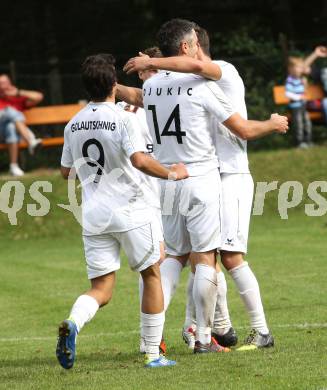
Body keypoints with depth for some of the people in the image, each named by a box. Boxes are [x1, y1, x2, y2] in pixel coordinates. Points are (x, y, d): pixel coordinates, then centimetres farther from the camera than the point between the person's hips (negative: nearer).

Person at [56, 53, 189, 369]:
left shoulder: (74, 124, 7)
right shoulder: (123, 118, -10)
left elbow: (66, 171, 16)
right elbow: (139, 160, -23)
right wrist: (171, 174, -9)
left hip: (93, 214, 4)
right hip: (129, 211, -4)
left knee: (101, 290, 6)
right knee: (151, 276, 13)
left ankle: (73, 323, -27)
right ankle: (153, 353, 13)